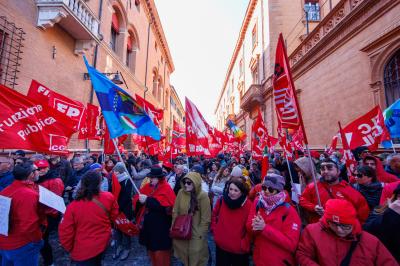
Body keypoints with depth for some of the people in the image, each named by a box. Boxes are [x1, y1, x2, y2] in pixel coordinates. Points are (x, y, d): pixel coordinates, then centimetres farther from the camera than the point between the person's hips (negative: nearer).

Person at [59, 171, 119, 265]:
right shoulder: (108, 197, -19)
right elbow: (114, 216, -1)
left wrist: (69, 247, 5)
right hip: (103, 242, 3)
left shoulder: (73, 206, -25)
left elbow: (66, 231, -14)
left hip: (83, 251, -3)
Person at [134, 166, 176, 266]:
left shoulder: (166, 188, -14)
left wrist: (147, 200, -26)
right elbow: (136, 198, 2)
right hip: (148, 223, 7)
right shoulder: (147, 186, 6)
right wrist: (140, 200, -21)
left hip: (160, 225, -7)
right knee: (150, 247, 22)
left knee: (160, 249, 6)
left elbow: (165, 204, -27)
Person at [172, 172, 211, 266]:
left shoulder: (203, 196, -16)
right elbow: (175, 212, 1)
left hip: (196, 234, -3)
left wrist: (201, 234, -10)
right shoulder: (181, 192, -8)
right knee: (184, 256, 18)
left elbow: (205, 218, -11)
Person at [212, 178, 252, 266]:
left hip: (239, 249, -2)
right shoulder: (221, 200, -9)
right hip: (221, 246, 2)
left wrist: (244, 244, -11)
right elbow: (214, 215, 8)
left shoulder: (248, 205, -17)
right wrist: (215, 230, 2)